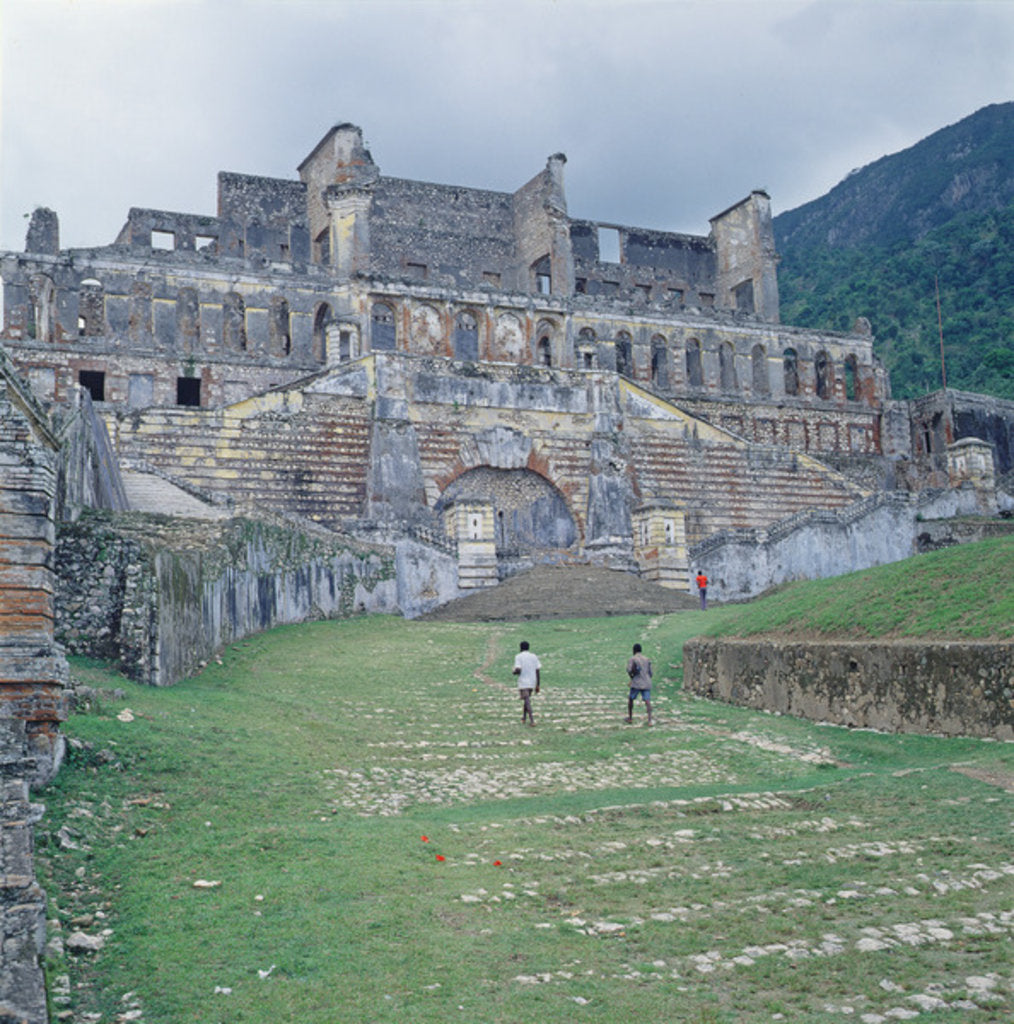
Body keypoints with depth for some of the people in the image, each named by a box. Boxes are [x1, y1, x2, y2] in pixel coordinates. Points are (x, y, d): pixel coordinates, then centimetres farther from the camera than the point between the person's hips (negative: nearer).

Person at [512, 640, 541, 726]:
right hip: (532, 683, 5)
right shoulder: (534, 656, 6)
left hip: (523, 683, -5)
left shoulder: (518, 657, -7)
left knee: (527, 701, -5)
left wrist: (514, 672, 6)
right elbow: (538, 671, 3)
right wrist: (538, 685, 8)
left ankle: (532, 720, -15)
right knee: (527, 700, 22)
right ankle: (524, 718, 29)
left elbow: (518, 670, -19)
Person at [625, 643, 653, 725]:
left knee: (630, 699, 16)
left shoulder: (632, 658, 0)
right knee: (647, 701, -6)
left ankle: (630, 718, 22)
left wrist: (632, 677, 6)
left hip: (636, 684, -3)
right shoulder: (646, 659, 15)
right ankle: (649, 720, -21)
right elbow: (650, 673, 16)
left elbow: (629, 670, -13)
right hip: (647, 684, 3)